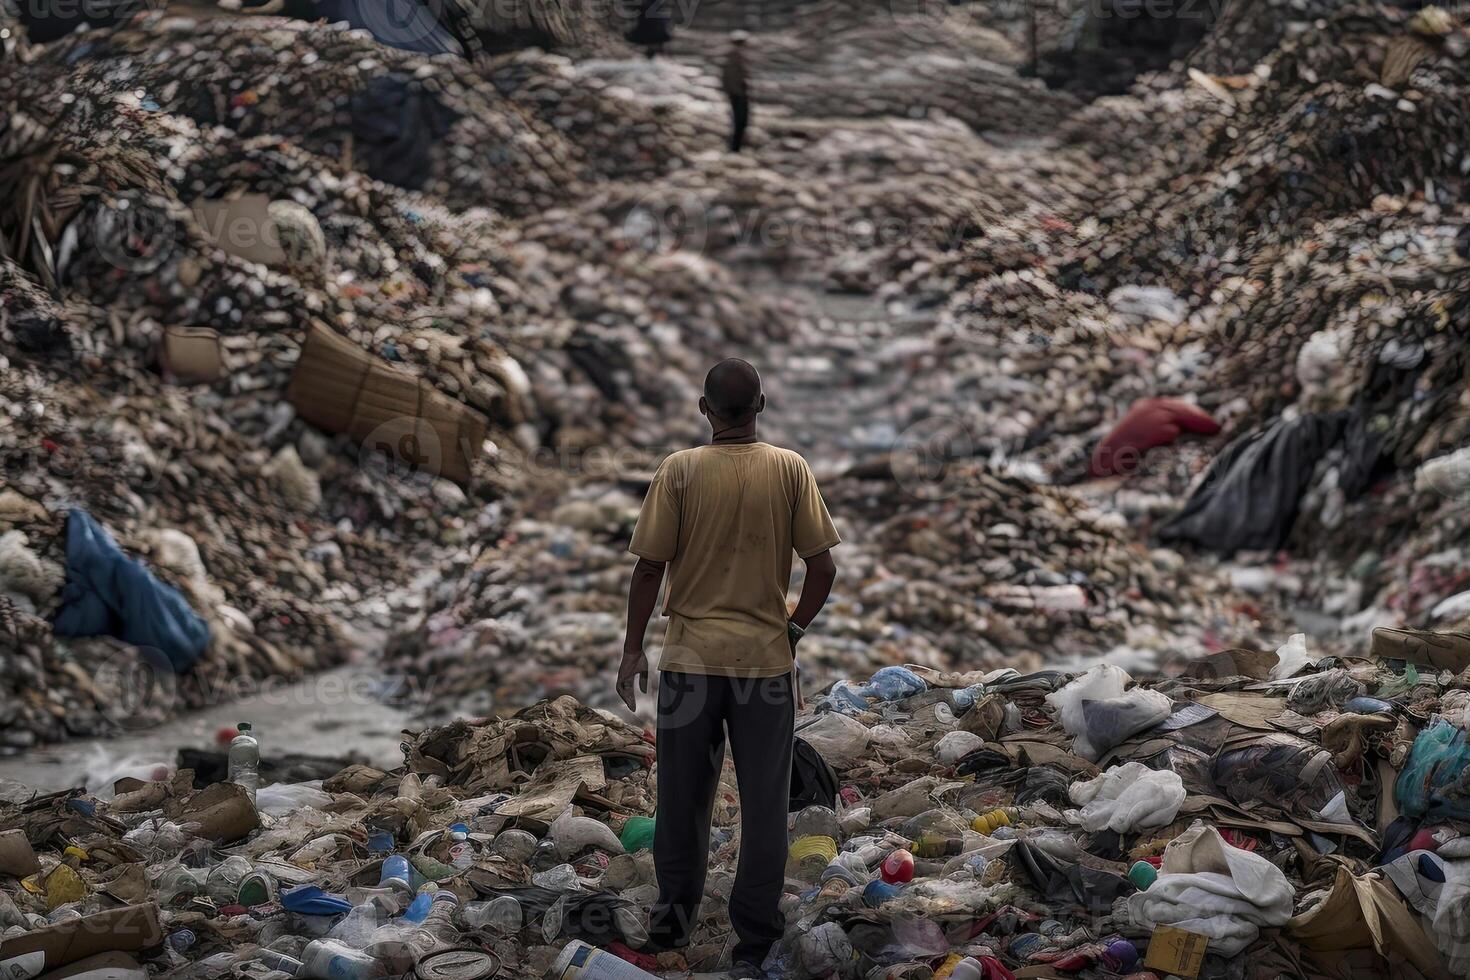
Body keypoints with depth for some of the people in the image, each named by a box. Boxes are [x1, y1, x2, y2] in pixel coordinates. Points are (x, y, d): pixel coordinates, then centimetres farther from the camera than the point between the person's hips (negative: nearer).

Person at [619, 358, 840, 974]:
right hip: (766, 660, 0)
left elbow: (649, 567, -6)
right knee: (764, 803, 7)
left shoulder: (680, 471, -6)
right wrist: (795, 629, 10)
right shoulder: (790, 469, -4)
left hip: (690, 657, 0)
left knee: (683, 796, 15)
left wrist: (633, 651, 3)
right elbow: (822, 566, -5)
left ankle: (674, 917, 27)